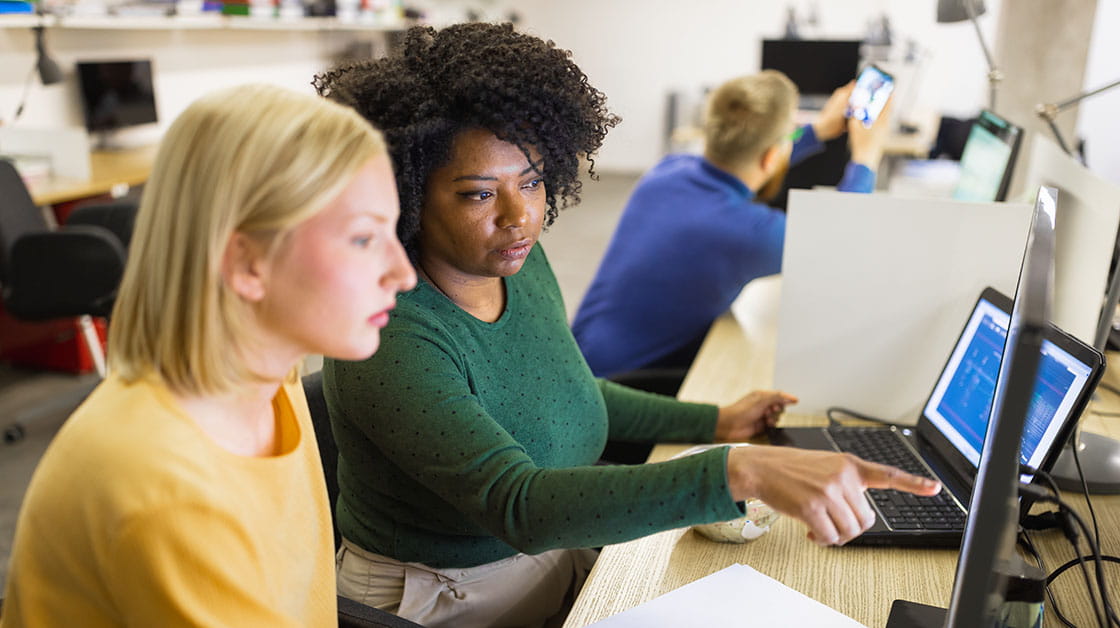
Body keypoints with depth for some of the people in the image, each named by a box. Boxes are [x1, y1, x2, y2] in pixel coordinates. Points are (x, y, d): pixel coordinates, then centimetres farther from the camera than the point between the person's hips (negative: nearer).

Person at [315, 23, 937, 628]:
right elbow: (517, 505, -36)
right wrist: (740, 472, -44)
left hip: (558, 563, 6)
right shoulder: (389, 339, -26)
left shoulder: (524, 261, -3)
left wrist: (714, 422, 14)